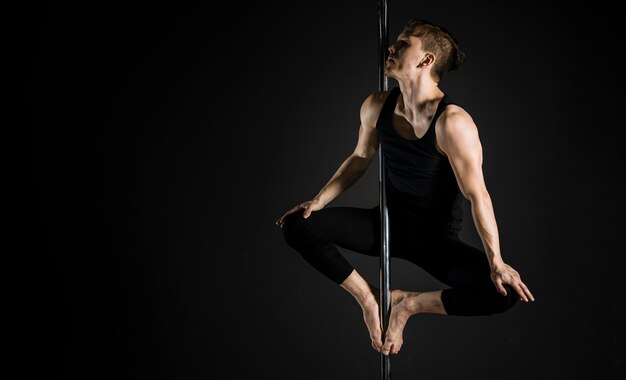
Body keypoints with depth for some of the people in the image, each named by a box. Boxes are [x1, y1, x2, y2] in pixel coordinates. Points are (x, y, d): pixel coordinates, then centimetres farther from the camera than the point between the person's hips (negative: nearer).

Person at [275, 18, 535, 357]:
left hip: (437, 238, -4)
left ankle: (409, 304, -7)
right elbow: (360, 158, 12)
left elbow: (477, 195, -24)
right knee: (297, 226, -16)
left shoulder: (452, 122, -24)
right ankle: (368, 296, -2)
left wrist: (496, 262, -29)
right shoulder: (377, 106, -5)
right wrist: (319, 201, 4)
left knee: (504, 292, -29)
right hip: (388, 222, 4)